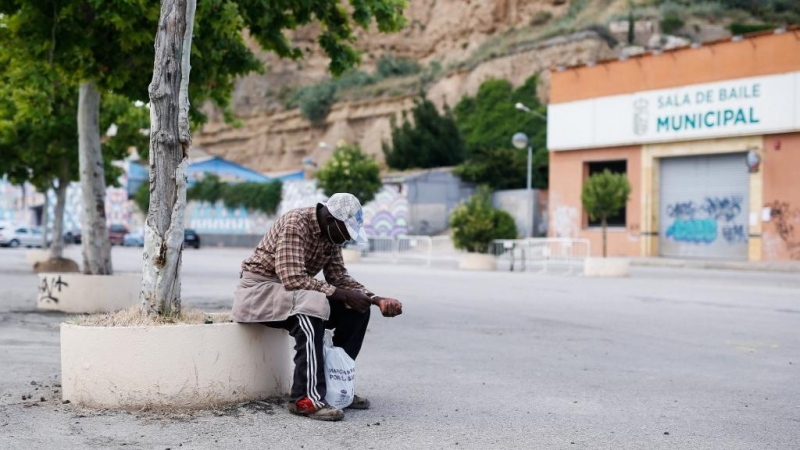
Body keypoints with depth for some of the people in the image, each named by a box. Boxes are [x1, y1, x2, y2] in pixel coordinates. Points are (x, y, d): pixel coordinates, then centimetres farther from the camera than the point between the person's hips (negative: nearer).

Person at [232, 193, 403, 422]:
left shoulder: (330, 234, 2)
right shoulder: (295, 224, -24)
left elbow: (339, 277, 7)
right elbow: (293, 279, -32)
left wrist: (377, 299, -6)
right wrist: (341, 294, -28)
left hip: (298, 292, 8)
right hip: (259, 289, -8)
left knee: (357, 310, -7)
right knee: (312, 306, -37)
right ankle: (306, 398, -34)